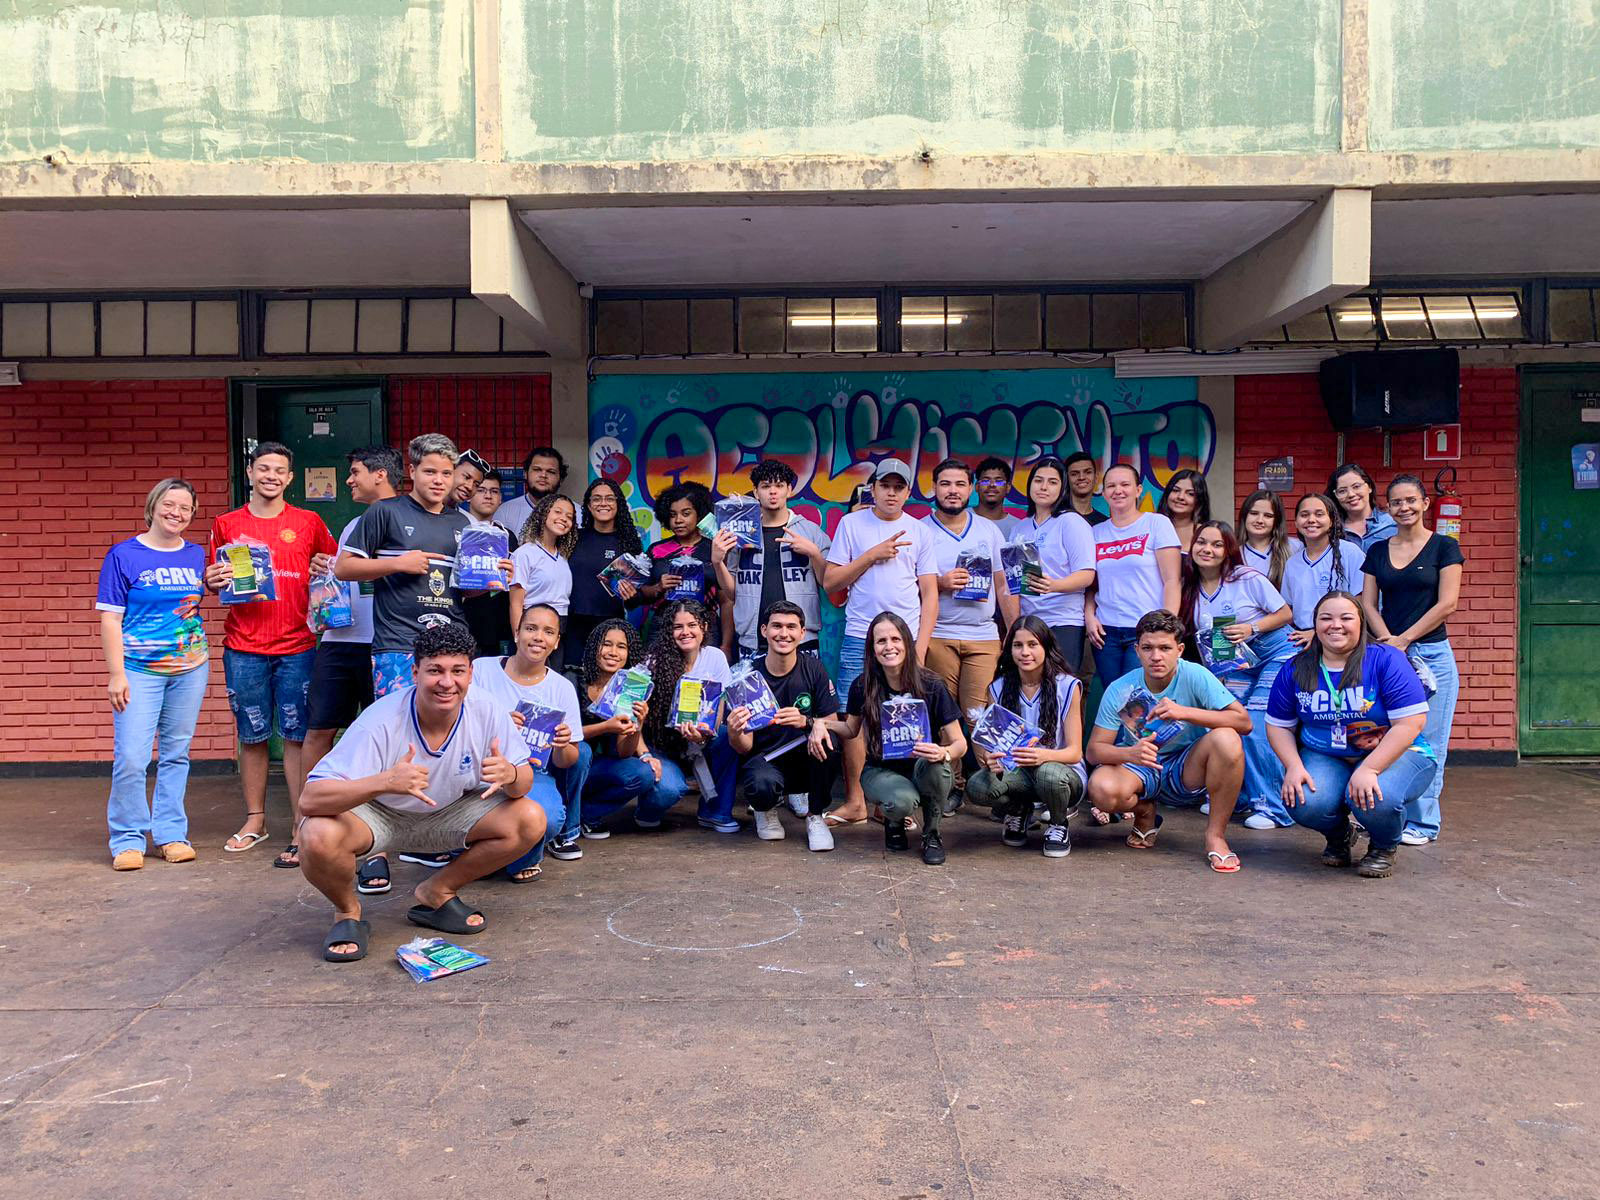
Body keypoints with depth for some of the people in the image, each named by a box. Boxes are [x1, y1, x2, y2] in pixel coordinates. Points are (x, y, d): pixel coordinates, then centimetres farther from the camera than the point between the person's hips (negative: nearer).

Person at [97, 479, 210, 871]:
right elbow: (110, 619, -5)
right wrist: (116, 674, -9)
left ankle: (171, 834, 19)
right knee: (130, 758, -8)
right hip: (139, 668, -4)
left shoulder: (196, 555, 8)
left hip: (190, 667, 4)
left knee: (176, 754, 10)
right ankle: (128, 840, 6)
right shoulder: (123, 555, -3)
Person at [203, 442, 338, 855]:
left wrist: (326, 571, -6)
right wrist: (214, 581, -7)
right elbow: (213, 583, 15)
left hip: (297, 646, -1)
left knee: (296, 735, 0)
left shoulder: (309, 523, 7)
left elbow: (334, 570, 16)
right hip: (244, 648, 1)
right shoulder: (226, 525, 8)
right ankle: (255, 821, 21)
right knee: (252, 736, 8)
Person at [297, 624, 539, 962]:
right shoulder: (381, 721, -30)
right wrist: (385, 782, -53)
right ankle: (348, 912, 0)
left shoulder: (487, 711, -20)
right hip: (378, 815, -3)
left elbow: (524, 780, -11)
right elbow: (310, 800, -36)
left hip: (449, 813, 4)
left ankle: (436, 893, 4)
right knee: (318, 837, -35)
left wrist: (510, 775, -38)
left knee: (531, 820, -18)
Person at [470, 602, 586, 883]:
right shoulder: (481, 669, 1)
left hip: (533, 775, 1)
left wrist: (562, 746, -18)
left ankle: (524, 859, 5)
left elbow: (566, 762, 7)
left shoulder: (562, 688, 6)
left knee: (547, 817, -34)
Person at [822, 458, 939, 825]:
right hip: (859, 639, 0)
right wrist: (873, 555, -7)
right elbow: (830, 581, 3)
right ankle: (854, 803, 9)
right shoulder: (851, 524, 7)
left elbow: (930, 594, 8)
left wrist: (921, 648, -1)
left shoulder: (920, 532, 9)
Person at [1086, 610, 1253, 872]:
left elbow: (1244, 721, -21)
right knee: (1102, 788, -33)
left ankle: (1216, 835, -12)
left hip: (1187, 772, 0)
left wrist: (1184, 712, -32)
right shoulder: (1120, 690, -12)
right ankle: (1145, 813, 6)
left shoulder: (1195, 676, -14)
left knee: (1226, 739, -30)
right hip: (1140, 771, 1)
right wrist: (1130, 753, -35)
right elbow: (1094, 749, -12)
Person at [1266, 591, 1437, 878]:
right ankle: (1339, 836, 13)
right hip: (1324, 757, 3)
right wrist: (1294, 766, -13)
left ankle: (1385, 847, 5)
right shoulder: (1296, 669, 0)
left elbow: (1410, 723, -18)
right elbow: (1278, 725, 6)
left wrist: (1368, 769, -27)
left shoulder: (1386, 660, -12)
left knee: (1377, 798, -35)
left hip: (1393, 754, -3)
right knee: (1305, 804, -28)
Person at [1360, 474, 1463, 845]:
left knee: (1425, 741, -1)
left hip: (1431, 654, -3)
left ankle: (1422, 822, 8)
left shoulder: (1444, 547, 1)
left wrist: (1403, 640, -11)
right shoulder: (1377, 551, 11)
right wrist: (1387, 640, -9)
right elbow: (1368, 603, 7)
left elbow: (1446, 604, -6)